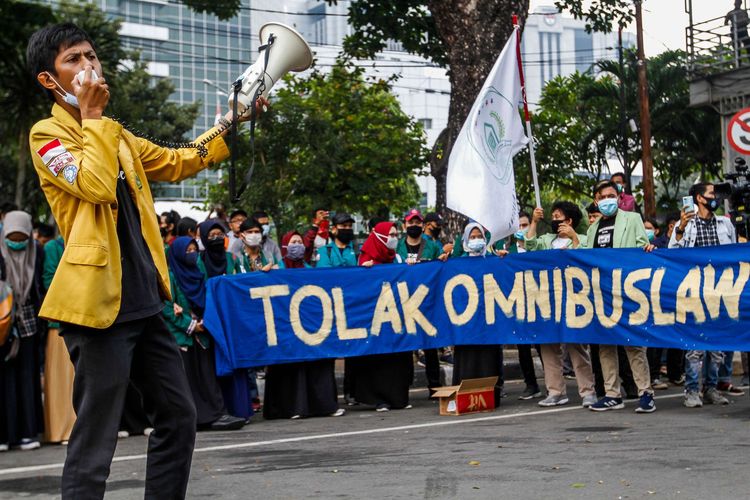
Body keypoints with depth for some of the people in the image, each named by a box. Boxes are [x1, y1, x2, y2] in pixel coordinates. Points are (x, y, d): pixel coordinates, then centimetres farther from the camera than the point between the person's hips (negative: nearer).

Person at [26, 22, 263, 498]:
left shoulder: (114, 134, 18)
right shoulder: (46, 134, -5)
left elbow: (177, 163, 28)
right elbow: (97, 186, -21)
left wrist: (231, 126, 21)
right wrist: (92, 116, -12)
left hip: (144, 301, 8)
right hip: (99, 303, -8)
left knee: (179, 416, 14)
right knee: (95, 442, -6)